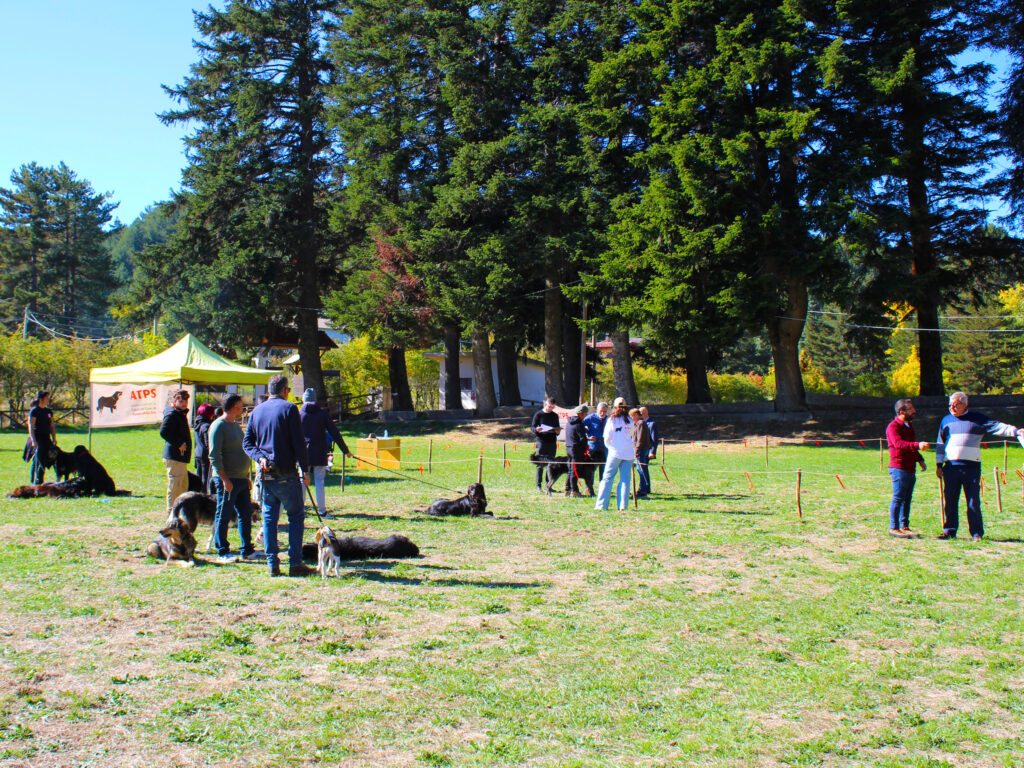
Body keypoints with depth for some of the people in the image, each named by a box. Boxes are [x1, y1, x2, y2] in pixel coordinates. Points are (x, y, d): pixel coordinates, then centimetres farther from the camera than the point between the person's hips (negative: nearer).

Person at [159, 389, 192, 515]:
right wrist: (178, 444, -22)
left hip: (181, 457, 11)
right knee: (174, 488, -5)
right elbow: (163, 432, -25)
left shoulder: (181, 414, 17)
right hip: (174, 457, -11)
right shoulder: (172, 414, -14)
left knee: (183, 487, 18)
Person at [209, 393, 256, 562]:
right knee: (223, 516, -2)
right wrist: (225, 479, -21)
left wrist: (247, 476, 22)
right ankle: (222, 553, 4)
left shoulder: (235, 425, 17)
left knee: (246, 514, 11)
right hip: (227, 480, -9)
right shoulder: (218, 426, -12)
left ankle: (247, 549, 19)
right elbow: (214, 456, -18)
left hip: (241, 479, 9)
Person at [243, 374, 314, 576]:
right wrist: (305, 470, -4)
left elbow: (247, 442, 7)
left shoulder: (257, 410, 11)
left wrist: (259, 457, -4)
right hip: (286, 473, -5)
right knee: (296, 516, 3)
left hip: (266, 474, 5)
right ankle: (295, 563, -1)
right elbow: (298, 443, -10)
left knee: (269, 518, 10)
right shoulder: (288, 408, -6)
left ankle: (273, 564, 9)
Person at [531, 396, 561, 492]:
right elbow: (532, 427, 1)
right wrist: (536, 429, -22)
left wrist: (557, 431, -3)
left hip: (552, 442, 4)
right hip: (541, 442, -4)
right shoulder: (538, 414, 2)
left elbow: (558, 428, 21)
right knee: (540, 465, -4)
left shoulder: (555, 415, 15)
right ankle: (539, 485, 0)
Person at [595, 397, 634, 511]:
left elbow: (607, 437, -3)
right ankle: (623, 505, 0)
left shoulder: (612, 420, -2)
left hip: (615, 452, -2)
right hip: (629, 453, 2)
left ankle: (601, 504, 2)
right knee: (625, 479, 4)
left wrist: (608, 446, 15)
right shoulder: (630, 420, 6)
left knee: (607, 478, 3)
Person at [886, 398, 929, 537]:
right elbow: (899, 443, -27)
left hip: (910, 468, 9)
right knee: (898, 498, -8)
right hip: (899, 468, -9)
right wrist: (917, 446, -39)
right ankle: (893, 528, -4)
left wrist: (920, 459, 21)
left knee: (907, 499, 11)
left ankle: (904, 526, 17)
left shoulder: (909, 425, 21)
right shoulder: (893, 426, -10)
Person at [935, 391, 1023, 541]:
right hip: (951, 466, 3)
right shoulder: (946, 420, 15)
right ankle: (950, 530, 13)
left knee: (973, 501, -3)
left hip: (972, 467, -3)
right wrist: (939, 464, 13)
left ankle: (977, 533, 3)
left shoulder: (977, 419, 7)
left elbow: (996, 426, -1)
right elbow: (940, 443, 18)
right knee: (950, 501, 4)